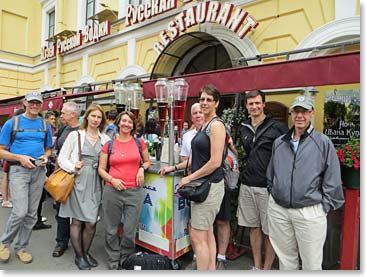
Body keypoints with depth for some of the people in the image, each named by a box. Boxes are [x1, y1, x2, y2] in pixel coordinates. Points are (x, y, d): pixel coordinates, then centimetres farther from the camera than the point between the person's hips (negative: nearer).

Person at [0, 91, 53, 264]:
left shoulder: (45, 126, 9)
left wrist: (45, 156, -4)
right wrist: (20, 157, -16)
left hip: (38, 171, 4)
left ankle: (21, 247, 26)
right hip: (18, 170, -3)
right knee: (20, 212, -11)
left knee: (32, 214, 9)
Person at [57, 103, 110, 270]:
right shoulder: (75, 135, 0)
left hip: (94, 184, 2)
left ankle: (86, 252, 29)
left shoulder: (105, 139, 7)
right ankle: (79, 256, 25)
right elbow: (62, 158, 1)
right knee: (77, 220, 6)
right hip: (78, 182, -2)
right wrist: (73, 167, -14)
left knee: (91, 222, 5)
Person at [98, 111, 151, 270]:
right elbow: (101, 169, 6)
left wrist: (142, 168, -2)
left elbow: (147, 161, 19)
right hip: (112, 191, 0)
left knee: (130, 231, 5)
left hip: (134, 191, 0)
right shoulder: (109, 145, 4)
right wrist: (112, 179, -10)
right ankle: (113, 263, 33)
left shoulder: (139, 142, 6)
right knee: (112, 230, 11)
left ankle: (125, 261, 31)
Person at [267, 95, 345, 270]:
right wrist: (273, 192, 10)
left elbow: (332, 181, -2)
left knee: (312, 264, 9)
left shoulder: (323, 142, -3)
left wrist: (325, 206, -4)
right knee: (285, 259, 19)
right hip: (278, 209, 4)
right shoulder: (279, 143, 8)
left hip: (310, 211, -3)